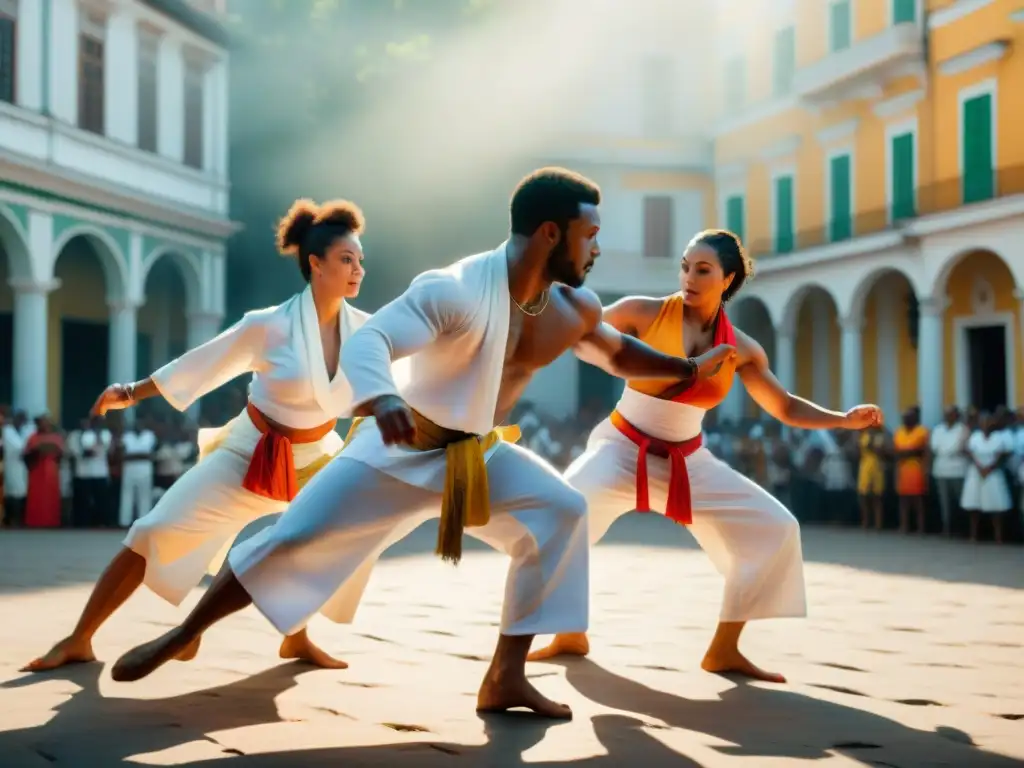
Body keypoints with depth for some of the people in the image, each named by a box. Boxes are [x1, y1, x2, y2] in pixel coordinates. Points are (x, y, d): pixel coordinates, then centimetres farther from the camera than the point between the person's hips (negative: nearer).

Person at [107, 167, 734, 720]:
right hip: (398, 448, -6)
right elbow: (368, 341, -40)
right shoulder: (455, 291, -29)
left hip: (479, 455, 6)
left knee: (562, 511, -13)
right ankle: (180, 637, 8)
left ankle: (505, 679, -9)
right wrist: (382, 399, -60)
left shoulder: (575, 309, -6)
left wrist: (691, 369, 11)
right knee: (295, 538, -10)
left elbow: (617, 352, 16)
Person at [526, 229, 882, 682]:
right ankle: (570, 636, -6)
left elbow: (785, 408, 7)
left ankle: (723, 651, 7)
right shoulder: (643, 313, -12)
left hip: (687, 462, 4)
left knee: (774, 529, -5)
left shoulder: (741, 349, -2)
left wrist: (843, 419, -6)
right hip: (621, 450, -4)